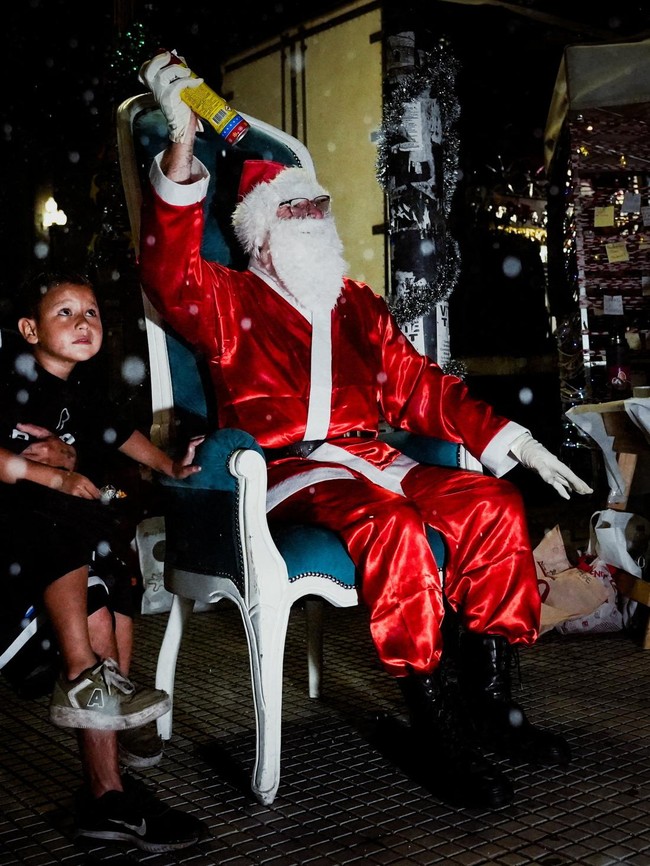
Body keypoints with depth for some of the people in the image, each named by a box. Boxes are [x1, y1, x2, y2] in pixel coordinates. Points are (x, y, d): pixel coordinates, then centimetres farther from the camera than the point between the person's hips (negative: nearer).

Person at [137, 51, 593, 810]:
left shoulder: (356, 303, 21)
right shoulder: (231, 302, 6)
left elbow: (419, 387, 18)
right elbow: (168, 275, -16)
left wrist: (513, 440, 7)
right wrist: (182, 145, -26)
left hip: (366, 458, 6)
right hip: (285, 471, -5)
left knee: (493, 506, -15)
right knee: (389, 523, -34)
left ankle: (486, 700, -7)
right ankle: (434, 725, -23)